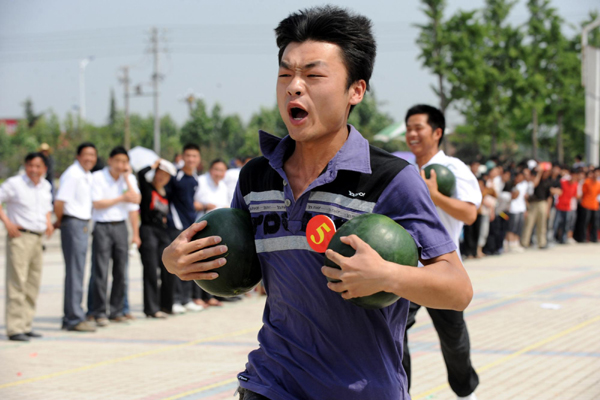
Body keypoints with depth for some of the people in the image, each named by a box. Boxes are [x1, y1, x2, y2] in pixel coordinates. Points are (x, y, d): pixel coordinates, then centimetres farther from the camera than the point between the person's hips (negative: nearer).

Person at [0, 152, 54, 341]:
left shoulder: (45, 186, 13)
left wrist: (48, 221, 11)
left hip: (38, 238, 7)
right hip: (19, 237, -7)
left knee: (33, 283, 10)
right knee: (17, 282, -9)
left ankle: (26, 325, 18)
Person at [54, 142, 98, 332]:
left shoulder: (88, 176, 15)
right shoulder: (72, 175, -14)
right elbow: (59, 202, -21)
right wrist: (59, 221, -4)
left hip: (83, 225, 9)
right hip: (73, 224, -9)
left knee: (76, 272, 12)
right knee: (75, 272, -8)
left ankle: (70, 319, 18)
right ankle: (75, 318, -5)